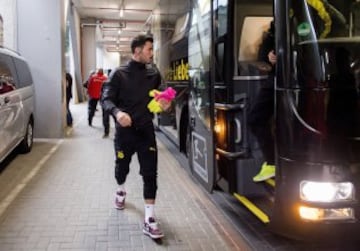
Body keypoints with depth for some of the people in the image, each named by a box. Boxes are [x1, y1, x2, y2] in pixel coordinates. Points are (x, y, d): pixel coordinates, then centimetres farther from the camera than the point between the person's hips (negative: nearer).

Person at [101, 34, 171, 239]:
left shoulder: (154, 75, 3)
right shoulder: (120, 74, -6)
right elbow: (106, 99, -10)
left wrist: (164, 105, -11)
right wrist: (117, 112, -31)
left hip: (146, 131, 1)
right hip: (125, 131, -1)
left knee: (150, 174, -6)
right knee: (122, 168, 19)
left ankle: (150, 220, -1)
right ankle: (121, 191, 54)